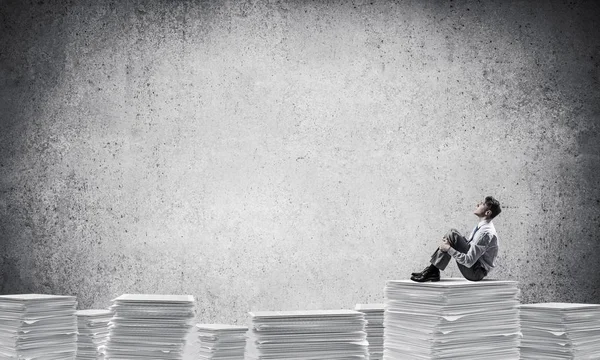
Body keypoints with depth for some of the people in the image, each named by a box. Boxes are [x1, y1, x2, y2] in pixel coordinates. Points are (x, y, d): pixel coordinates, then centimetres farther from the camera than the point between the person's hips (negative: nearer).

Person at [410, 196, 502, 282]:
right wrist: (449, 242, -1)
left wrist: (448, 249, -21)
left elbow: (469, 262, -27)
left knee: (452, 234, -19)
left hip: (476, 273, -10)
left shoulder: (486, 233, -25)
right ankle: (433, 272, -1)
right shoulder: (482, 226, 5)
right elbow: (469, 243, 18)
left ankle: (432, 270, -12)